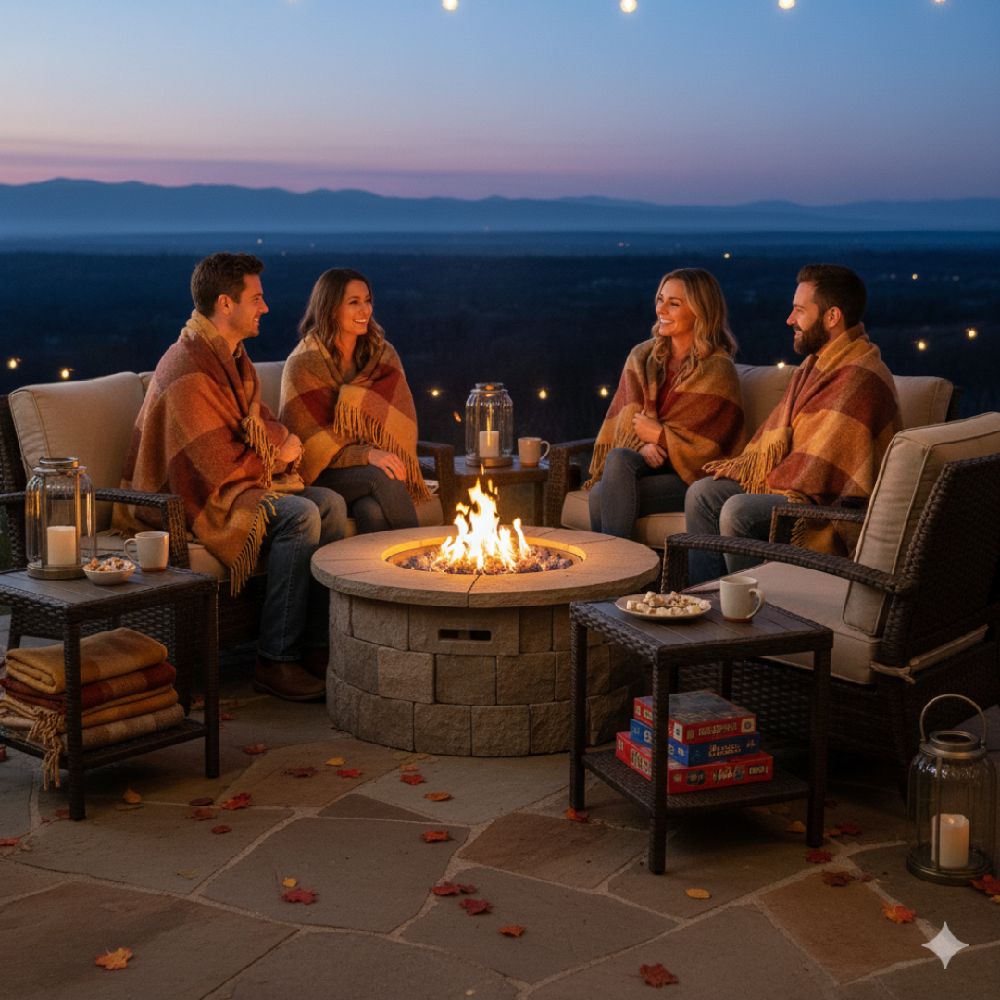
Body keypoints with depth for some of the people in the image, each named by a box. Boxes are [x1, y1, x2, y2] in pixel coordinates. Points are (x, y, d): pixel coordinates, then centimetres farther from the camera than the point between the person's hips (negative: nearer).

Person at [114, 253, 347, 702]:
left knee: (330, 503, -10)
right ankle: (275, 661, -23)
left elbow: (261, 421, 22)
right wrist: (277, 458, -6)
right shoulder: (189, 371, -22)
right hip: (195, 499, -10)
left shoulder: (234, 357, 11)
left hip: (241, 484, 10)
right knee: (300, 515, -28)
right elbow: (221, 467, -24)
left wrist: (284, 438, -2)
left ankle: (316, 645, -8)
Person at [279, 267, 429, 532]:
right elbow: (311, 443, -9)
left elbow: (398, 420, 7)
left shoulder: (383, 355, 9)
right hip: (323, 474, -3)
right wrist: (366, 455, -24)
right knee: (381, 478, -33)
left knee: (373, 510, -33)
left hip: (377, 462, 3)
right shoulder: (302, 365, -4)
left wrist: (385, 457, -15)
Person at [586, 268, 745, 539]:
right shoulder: (641, 356, 13)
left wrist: (659, 436, -10)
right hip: (641, 461, 5)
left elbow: (708, 447, -5)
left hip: (688, 476, -4)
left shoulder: (717, 371, -3)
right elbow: (624, 417, 6)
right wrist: (642, 445, -14)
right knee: (618, 458, -33)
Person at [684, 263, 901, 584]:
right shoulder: (817, 362, 13)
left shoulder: (858, 379, -21)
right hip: (791, 482, 11)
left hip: (835, 501, -10)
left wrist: (768, 482, -10)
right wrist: (744, 464, 4)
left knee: (739, 511, -28)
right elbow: (779, 425, 19)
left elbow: (819, 466, -23)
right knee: (703, 494, 3)